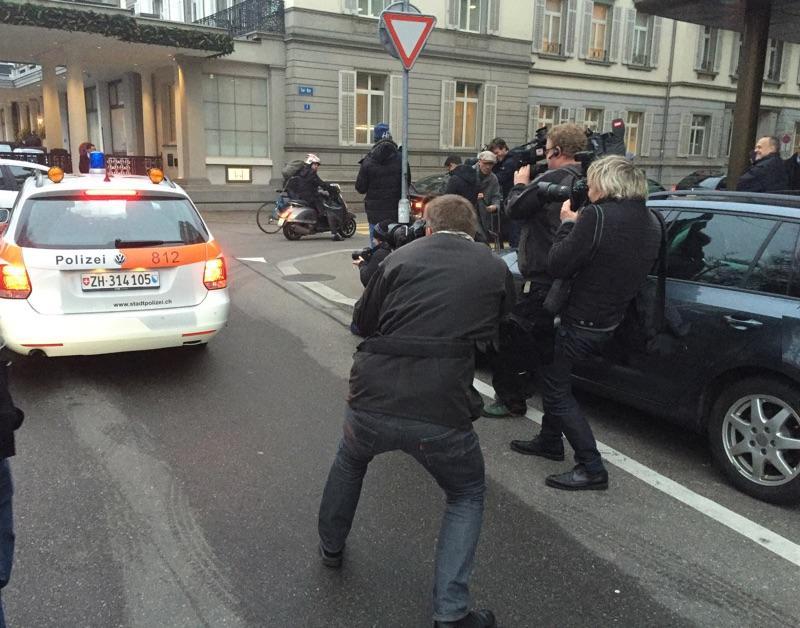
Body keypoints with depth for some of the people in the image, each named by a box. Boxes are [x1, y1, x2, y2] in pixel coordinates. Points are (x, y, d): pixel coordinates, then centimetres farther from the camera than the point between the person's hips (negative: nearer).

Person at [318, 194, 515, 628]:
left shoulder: (401, 258, 8)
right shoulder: (496, 271, 7)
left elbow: (362, 323, 16)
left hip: (372, 401, 2)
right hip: (442, 413, -1)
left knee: (350, 460, 34)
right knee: (467, 496, 25)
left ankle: (331, 546, 53)